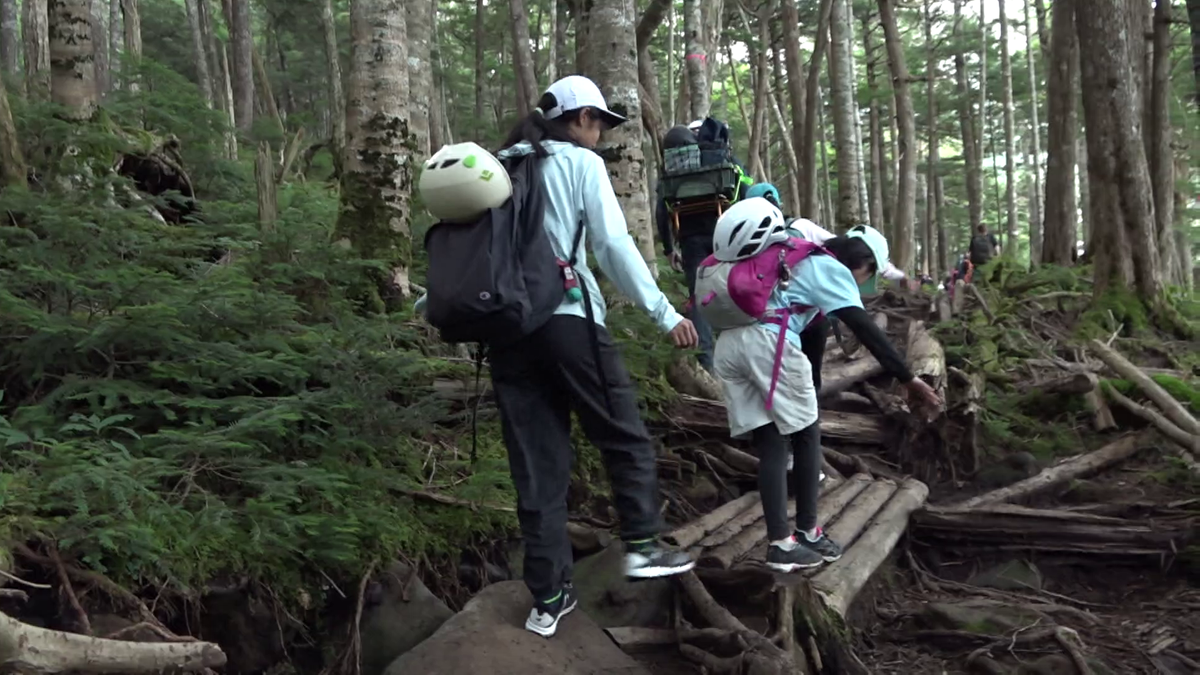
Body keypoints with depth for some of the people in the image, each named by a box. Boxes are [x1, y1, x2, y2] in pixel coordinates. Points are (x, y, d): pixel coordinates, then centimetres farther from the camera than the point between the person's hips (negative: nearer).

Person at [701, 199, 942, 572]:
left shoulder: (794, 258, 31)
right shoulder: (832, 269, 8)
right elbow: (866, 331, -2)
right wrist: (908, 379, -3)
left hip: (728, 343, 7)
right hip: (769, 341, -7)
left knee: (770, 444, 10)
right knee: (806, 435, 11)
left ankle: (780, 544, 8)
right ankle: (807, 533, 17)